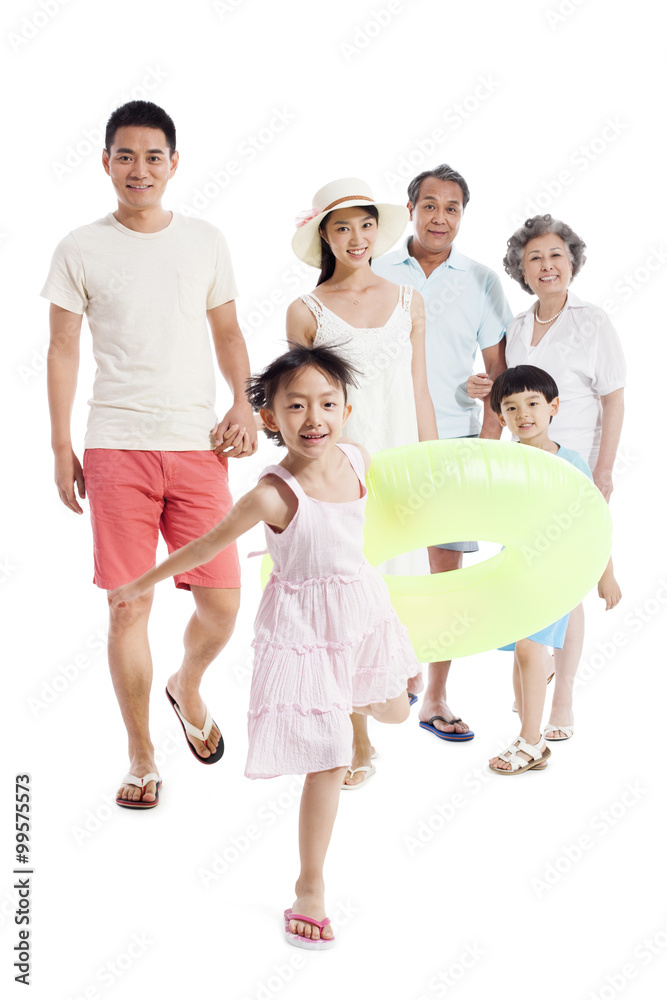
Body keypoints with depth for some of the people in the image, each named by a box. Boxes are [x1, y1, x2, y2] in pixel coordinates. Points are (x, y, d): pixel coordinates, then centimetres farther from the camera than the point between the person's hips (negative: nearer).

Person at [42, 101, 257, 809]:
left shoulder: (205, 242, 10)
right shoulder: (81, 250, 4)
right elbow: (63, 349, 7)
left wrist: (245, 404, -1)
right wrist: (61, 448, 3)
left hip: (198, 445, 2)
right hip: (117, 449, -2)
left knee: (222, 602, -2)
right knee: (129, 607, 0)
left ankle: (187, 687, 33)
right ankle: (141, 756, 18)